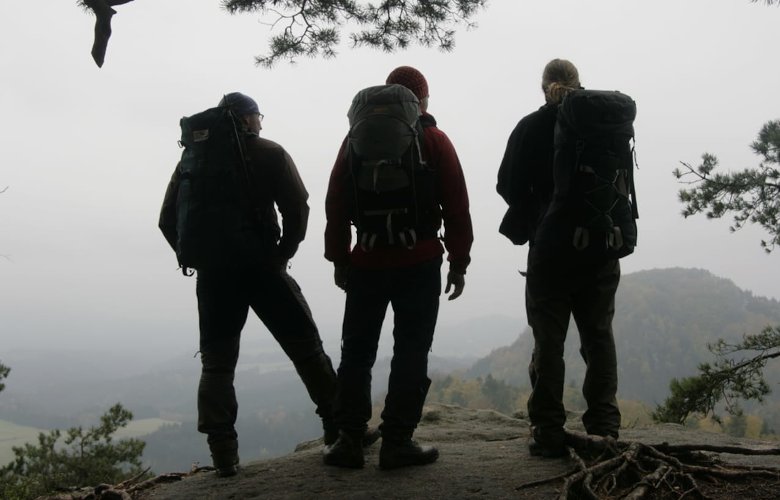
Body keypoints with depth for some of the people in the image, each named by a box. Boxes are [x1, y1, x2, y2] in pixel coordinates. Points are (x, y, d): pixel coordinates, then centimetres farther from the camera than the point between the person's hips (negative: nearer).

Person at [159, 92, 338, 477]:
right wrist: (284, 253, 2)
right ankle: (340, 426, 12)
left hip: (213, 273, 3)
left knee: (217, 363, 8)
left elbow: (168, 219, 8)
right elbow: (297, 207, -7)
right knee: (306, 348, 8)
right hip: (262, 266, -2)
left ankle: (223, 452, 0)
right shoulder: (270, 154, 3)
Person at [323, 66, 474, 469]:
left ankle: (349, 440, 9)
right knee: (410, 353, 3)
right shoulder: (435, 141, 0)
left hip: (367, 261, 2)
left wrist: (339, 257, 10)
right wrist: (459, 261, 4)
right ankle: (397, 442, 2)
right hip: (420, 263, -2)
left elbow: (336, 202, 5)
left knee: (357, 351, 9)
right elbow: (456, 206, -3)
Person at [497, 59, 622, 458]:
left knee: (548, 339, 3)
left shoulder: (531, 128, -1)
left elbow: (508, 185, -1)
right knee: (598, 336, 9)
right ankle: (604, 429, 10)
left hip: (551, 246, -2)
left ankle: (548, 432, 4)